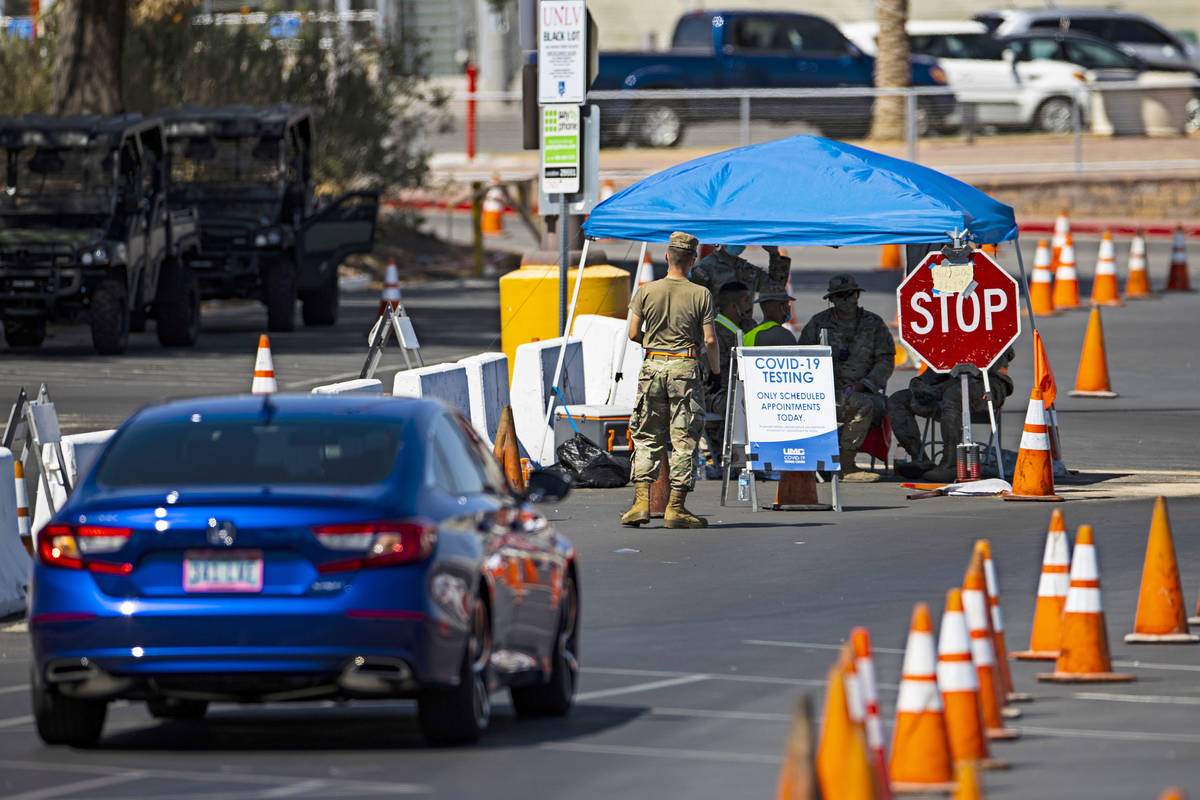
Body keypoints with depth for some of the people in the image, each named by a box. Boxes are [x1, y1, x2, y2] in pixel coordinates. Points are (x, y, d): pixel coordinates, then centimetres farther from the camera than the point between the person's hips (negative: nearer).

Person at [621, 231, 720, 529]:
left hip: (653, 366, 2)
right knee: (684, 439, 3)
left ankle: (641, 502, 1)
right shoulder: (701, 295, -6)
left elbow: (633, 334, 2)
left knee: (646, 437, 10)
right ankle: (675, 508, 1)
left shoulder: (647, 291, -1)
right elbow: (710, 340, -7)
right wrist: (716, 371, 8)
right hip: (686, 368, -2)